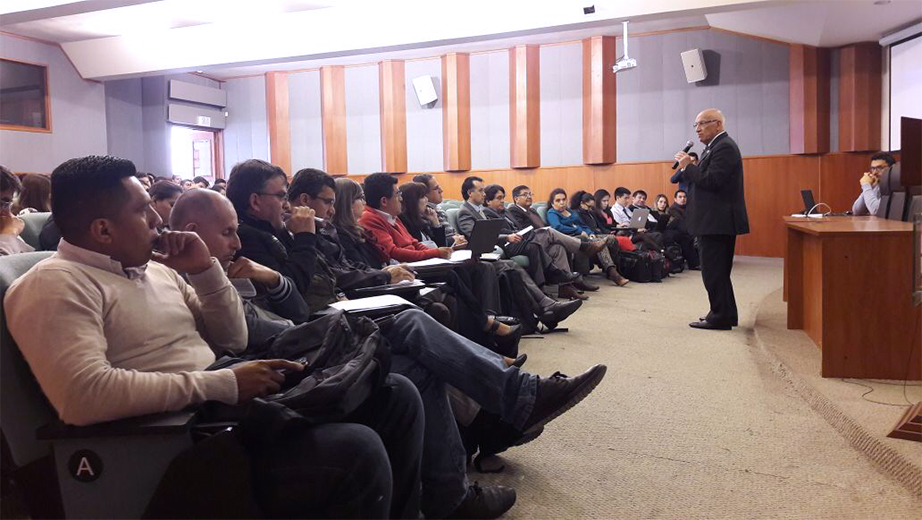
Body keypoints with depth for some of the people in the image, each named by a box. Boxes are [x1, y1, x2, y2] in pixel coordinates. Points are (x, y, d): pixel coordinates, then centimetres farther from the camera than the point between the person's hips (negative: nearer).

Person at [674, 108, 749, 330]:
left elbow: (712, 181, -23)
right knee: (718, 271, 17)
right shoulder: (717, 146, 18)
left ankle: (720, 317, 1)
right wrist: (689, 168, 4)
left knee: (713, 272, -6)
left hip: (717, 221, -11)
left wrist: (688, 166, -13)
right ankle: (726, 314, 26)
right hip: (718, 221, 11)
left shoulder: (724, 147, -13)